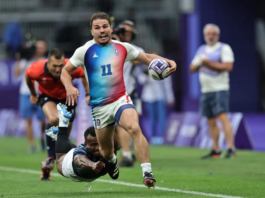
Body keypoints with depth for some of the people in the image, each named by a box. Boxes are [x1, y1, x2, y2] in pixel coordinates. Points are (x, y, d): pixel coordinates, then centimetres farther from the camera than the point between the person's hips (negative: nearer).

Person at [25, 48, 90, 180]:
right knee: (53, 120, -32)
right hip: (48, 96, -2)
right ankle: (50, 158, -22)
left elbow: (84, 75, -9)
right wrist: (33, 95, 8)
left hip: (67, 97, 2)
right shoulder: (37, 69, -32)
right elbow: (28, 76, -5)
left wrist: (88, 94, -12)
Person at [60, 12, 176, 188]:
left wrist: (167, 62, -3)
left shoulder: (123, 48, 3)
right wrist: (69, 87, -17)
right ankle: (112, 160, 48)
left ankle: (147, 172, -34)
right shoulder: (85, 51, -3)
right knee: (106, 153, 8)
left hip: (121, 100, 0)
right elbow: (66, 71, 4)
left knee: (135, 128, -32)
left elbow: (147, 58, 15)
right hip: (99, 106, 0)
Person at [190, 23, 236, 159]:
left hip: (220, 89, -7)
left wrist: (210, 63, -18)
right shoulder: (202, 50, 18)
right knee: (210, 121, 9)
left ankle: (231, 148, -23)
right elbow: (192, 68, 17)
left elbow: (228, 66, -16)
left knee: (223, 117, -19)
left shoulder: (224, 48, -2)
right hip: (206, 90, 7)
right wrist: (199, 63, -5)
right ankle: (215, 150, 17)